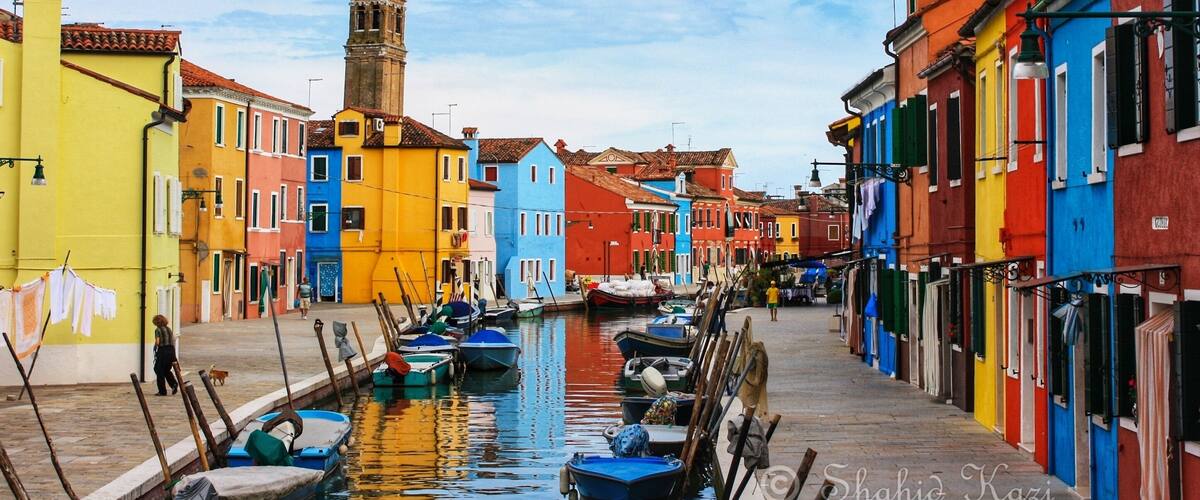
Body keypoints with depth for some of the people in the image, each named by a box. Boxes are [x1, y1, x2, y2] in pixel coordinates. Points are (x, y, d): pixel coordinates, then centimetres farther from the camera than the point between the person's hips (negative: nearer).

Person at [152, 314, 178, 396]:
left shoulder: (158, 330, -5)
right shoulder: (169, 329, 13)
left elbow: (157, 342, -13)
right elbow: (173, 340, 12)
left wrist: (155, 347, 8)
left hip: (162, 351, -6)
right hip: (171, 350, 6)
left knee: (160, 371, 5)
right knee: (167, 370, 20)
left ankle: (162, 391, 5)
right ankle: (174, 384, -2)